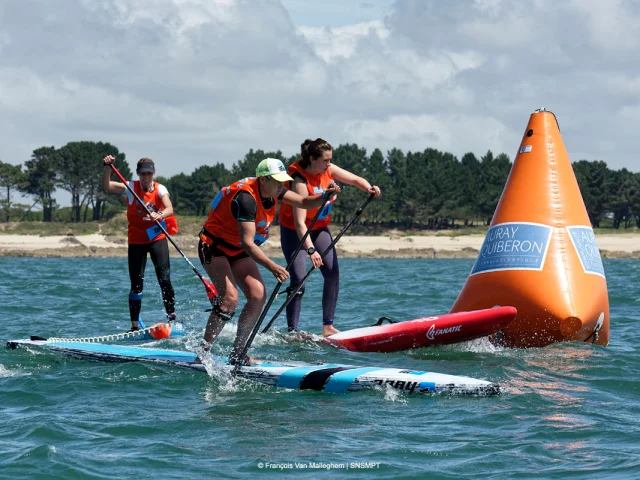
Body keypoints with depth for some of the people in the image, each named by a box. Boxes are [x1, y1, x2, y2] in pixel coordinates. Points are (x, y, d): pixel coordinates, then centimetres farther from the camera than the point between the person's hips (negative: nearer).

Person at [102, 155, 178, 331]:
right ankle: (135, 325, 7)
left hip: (157, 239, 0)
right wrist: (107, 167, -29)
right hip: (136, 241, 0)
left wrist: (160, 215, -44)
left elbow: (169, 208, -22)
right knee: (137, 285, 2)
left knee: (164, 279, -12)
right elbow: (107, 187, -15)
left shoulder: (160, 189, -5)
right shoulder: (131, 187, -4)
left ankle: (172, 315, -2)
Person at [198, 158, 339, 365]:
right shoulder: (246, 198, -31)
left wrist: (325, 196, -20)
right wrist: (272, 267, -46)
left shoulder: (273, 190, -5)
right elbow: (247, 243, -36)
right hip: (214, 247, -9)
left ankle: (236, 354, -2)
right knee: (230, 297, -25)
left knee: (258, 295, -7)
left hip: (238, 251, 9)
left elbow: (303, 202, 2)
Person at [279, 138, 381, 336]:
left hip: (319, 227, 7)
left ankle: (328, 327, -3)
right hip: (294, 231, -7)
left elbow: (355, 180, 0)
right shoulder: (300, 181, -30)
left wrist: (369, 188, -24)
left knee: (333, 274, -6)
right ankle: (292, 332, -14)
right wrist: (310, 250, -47)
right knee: (298, 279, -17)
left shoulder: (329, 170, -10)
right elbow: (299, 222, -36)